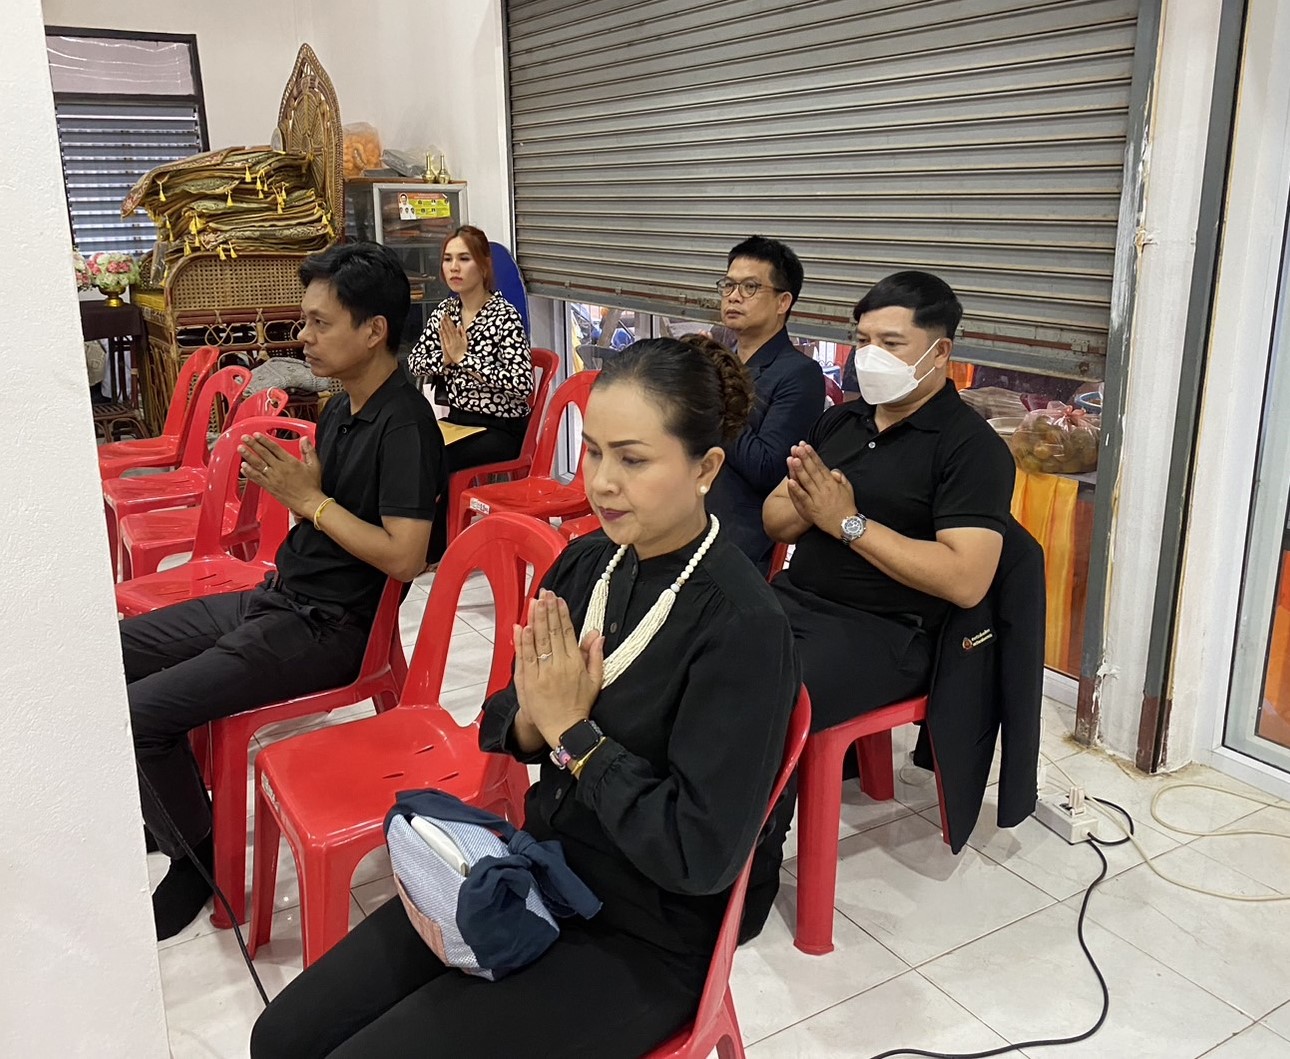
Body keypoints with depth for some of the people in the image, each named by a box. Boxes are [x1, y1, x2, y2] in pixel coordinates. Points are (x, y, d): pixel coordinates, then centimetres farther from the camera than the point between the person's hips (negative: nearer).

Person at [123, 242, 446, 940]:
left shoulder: (404, 424, -19)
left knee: (135, 713, -17)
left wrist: (310, 499, -18)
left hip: (327, 628, -10)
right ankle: (169, 808, 29)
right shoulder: (342, 406, 10)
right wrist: (282, 481, -5)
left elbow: (404, 556, -25)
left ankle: (197, 856, 8)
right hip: (277, 597, 10)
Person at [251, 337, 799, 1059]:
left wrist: (572, 732, -19)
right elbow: (505, 727, 7)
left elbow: (703, 854, -24)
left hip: (639, 943, -6)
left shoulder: (742, 626, -23)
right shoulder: (589, 561, -3)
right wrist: (530, 721, -16)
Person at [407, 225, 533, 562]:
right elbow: (414, 363, 14)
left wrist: (464, 358, -20)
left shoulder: (505, 316, -14)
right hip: (457, 419, 6)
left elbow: (523, 383, -23)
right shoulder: (445, 311, 6)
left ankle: (433, 550, -6)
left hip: (501, 429, -6)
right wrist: (445, 359, -8)